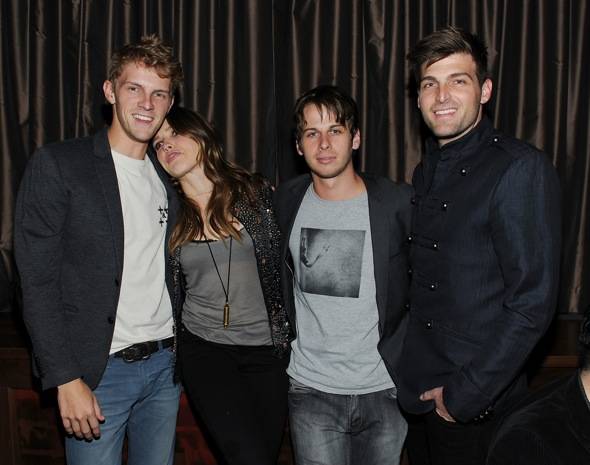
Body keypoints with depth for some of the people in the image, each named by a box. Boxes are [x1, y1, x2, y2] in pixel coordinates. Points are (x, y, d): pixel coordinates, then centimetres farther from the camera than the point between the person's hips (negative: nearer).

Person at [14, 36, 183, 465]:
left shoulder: (168, 175, 9)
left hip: (165, 364, 5)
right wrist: (66, 379, -15)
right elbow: (38, 282, -12)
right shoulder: (56, 165, -9)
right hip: (99, 370, -5)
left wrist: (180, 351, 8)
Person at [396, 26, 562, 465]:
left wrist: (464, 394, -17)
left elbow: (532, 303, -19)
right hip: (418, 391, 7)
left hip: (477, 402, -6)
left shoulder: (522, 169, -16)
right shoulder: (426, 171, 7)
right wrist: (406, 371, 5)